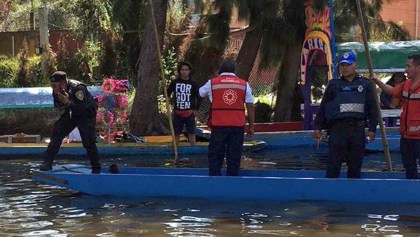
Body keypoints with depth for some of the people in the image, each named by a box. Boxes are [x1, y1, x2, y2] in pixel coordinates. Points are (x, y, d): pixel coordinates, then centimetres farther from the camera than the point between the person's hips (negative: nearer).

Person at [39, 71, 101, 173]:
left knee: (88, 141, -13)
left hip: (87, 114, -6)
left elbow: (82, 109, -37)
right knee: (56, 134, -6)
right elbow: (57, 107, 3)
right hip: (71, 114, 6)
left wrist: (67, 103, -46)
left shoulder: (77, 88, -34)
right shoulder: (56, 92, -12)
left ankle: (96, 168, 1)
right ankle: (48, 163, -2)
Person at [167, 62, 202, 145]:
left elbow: (199, 97, 5)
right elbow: (167, 94, 11)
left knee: (191, 133, 2)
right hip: (178, 112, 1)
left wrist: (196, 109, 1)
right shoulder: (175, 82, 3)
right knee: (176, 133, 5)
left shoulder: (193, 84, -1)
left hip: (190, 113, -1)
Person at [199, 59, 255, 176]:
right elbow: (250, 106, 2)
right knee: (234, 157, 6)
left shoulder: (212, 83, 3)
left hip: (218, 126, -1)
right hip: (238, 126, 1)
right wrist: (251, 126, 6)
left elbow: (199, 93, 21)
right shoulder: (244, 84, 5)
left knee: (215, 157, 6)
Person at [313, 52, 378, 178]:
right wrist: (317, 127, 4)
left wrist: (372, 129, 1)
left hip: (358, 129, 1)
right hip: (338, 129, -1)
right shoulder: (334, 85, 9)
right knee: (333, 164, -4)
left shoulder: (365, 84, 9)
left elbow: (372, 108, 8)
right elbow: (323, 107, 9)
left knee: (355, 165, 6)